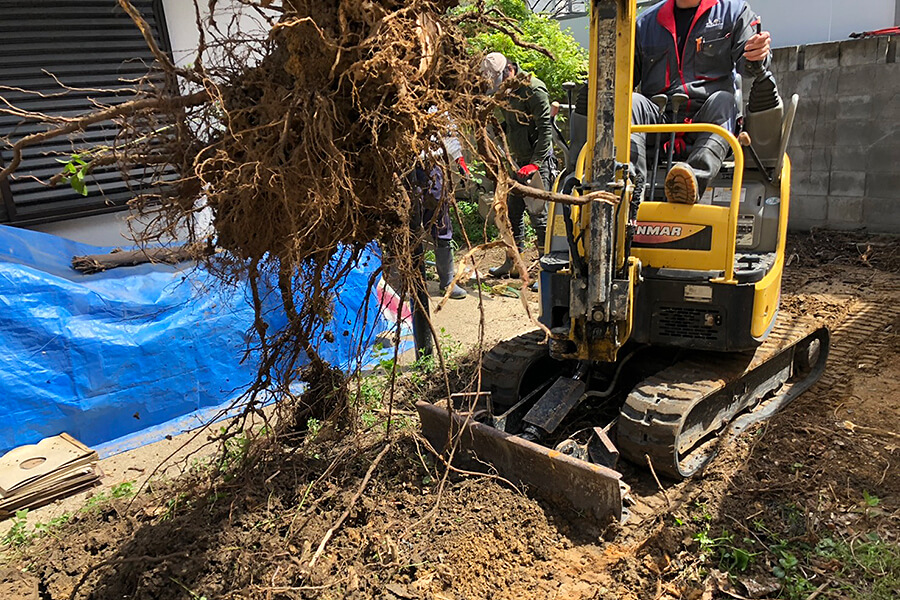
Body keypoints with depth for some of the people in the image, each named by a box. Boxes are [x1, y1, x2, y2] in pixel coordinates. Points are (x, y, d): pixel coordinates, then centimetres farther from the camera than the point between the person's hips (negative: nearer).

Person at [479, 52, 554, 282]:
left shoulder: (533, 89, -14)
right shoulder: (508, 91, 13)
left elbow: (545, 128, -19)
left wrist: (535, 164, -25)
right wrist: (513, 160, 15)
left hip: (538, 163, -9)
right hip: (519, 163, 9)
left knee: (538, 216, -7)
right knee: (513, 212, 14)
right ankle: (512, 264, 27)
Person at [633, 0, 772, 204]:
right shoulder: (646, 22, 23)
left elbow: (745, 60, 4)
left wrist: (756, 58, -22)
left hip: (709, 113, -1)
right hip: (659, 116, 1)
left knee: (723, 101, -33)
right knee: (632, 102, -28)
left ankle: (694, 180, -58)